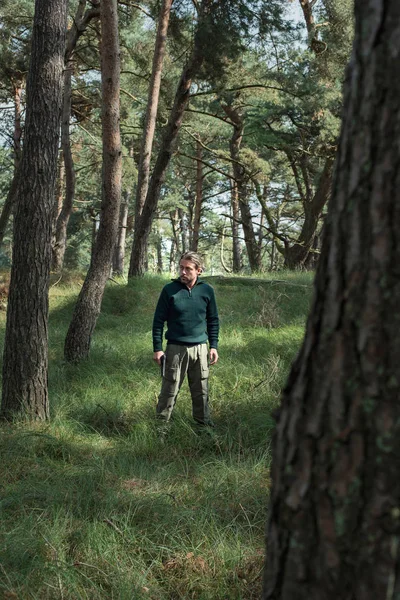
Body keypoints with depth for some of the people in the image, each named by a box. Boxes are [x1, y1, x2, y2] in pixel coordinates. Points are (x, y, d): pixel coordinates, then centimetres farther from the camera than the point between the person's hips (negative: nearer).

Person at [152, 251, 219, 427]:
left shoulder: (207, 290, 2)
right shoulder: (169, 290, -5)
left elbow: (213, 320, 11)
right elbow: (158, 321, -2)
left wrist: (213, 346, 5)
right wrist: (157, 349, -5)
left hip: (200, 348, 2)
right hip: (175, 348, -2)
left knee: (201, 391, 10)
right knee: (169, 390, 2)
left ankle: (203, 422, 25)